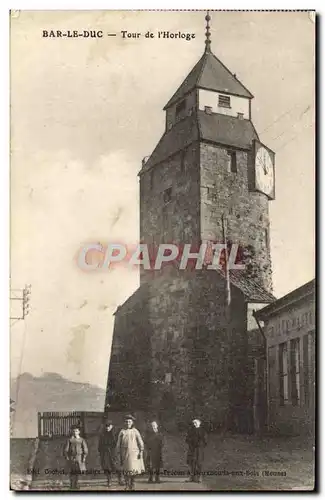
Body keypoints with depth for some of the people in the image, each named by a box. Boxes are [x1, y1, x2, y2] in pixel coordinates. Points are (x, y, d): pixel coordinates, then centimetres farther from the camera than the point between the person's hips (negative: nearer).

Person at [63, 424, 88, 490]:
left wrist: (84, 457, -5)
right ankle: (72, 485, 1)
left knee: (78, 471, 3)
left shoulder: (82, 440, 4)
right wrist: (66, 457, -7)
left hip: (79, 457, 1)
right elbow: (66, 449, 2)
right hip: (71, 457, -1)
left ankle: (75, 484, 17)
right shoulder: (70, 440, 2)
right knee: (72, 471, -6)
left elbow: (85, 449, 3)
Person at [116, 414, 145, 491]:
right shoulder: (122, 432, 6)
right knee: (126, 470, 0)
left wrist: (141, 451, -9)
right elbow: (118, 444, 7)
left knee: (133, 469, -2)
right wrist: (118, 454, 3)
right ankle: (127, 486, 10)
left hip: (134, 453, -1)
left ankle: (132, 484, 17)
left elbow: (140, 442, 1)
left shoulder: (135, 431, 4)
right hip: (125, 453, 1)